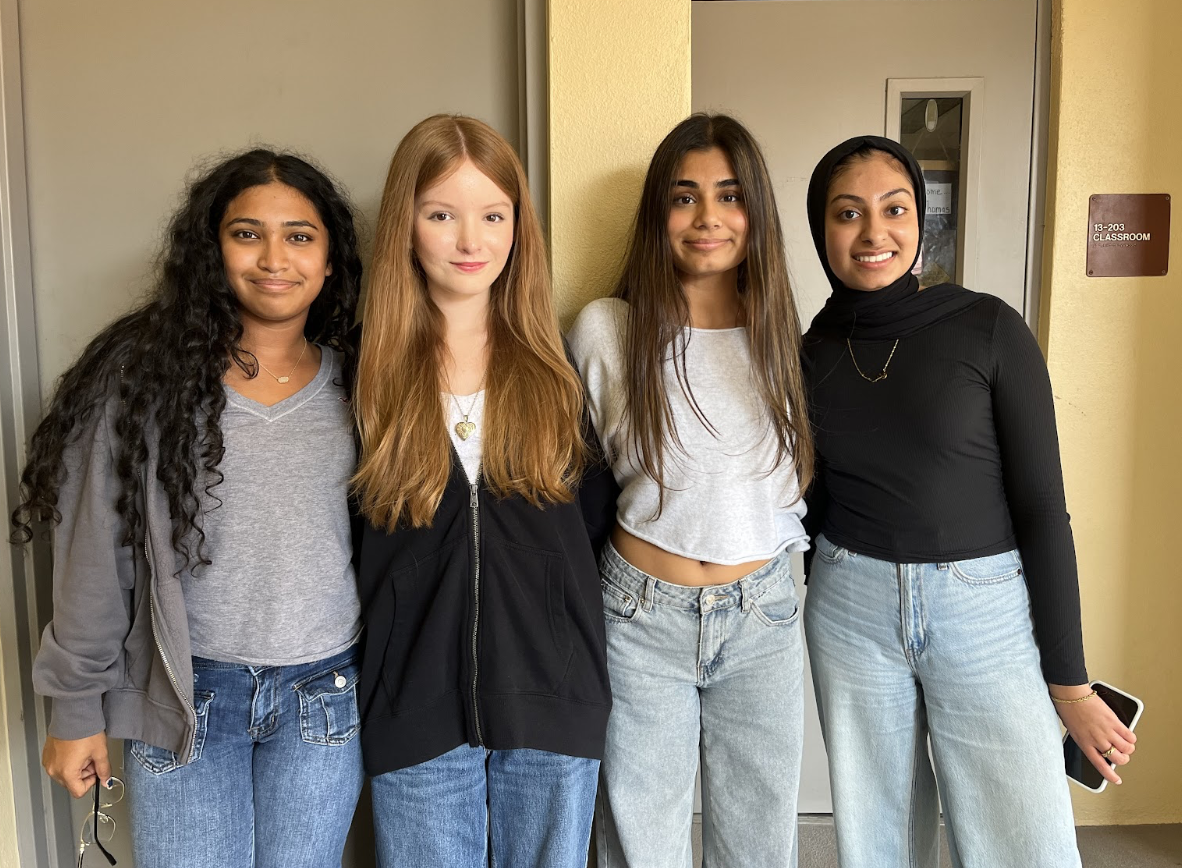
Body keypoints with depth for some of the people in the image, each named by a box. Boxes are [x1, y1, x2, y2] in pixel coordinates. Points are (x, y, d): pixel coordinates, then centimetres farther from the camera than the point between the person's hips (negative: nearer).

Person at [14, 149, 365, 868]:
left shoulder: (354, 382, 1)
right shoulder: (146, 372, -6)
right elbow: (94, 551, -3)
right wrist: (78, 708, 0)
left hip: (325, 697, 2)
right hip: (186, 696, -1)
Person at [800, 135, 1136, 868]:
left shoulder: (990, 330, -9)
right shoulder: (813, 352, 1)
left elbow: (1042, 506, -8)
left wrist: (1069, 681, -6)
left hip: (987, 611, -2)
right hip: (852, 612, 3)